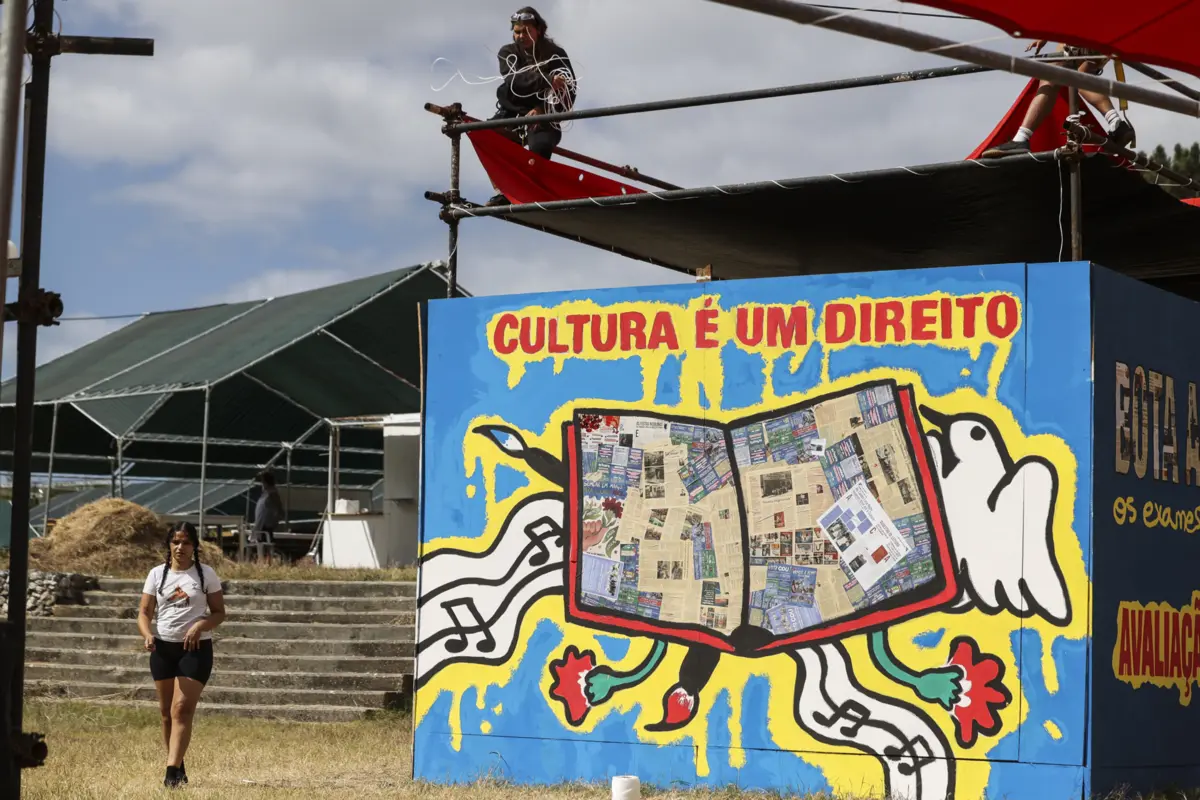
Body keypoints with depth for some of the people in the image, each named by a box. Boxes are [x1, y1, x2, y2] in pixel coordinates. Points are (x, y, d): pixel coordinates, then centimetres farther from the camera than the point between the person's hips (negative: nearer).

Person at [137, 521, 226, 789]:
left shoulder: (206, 574, -2)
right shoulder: (157, 574, 4)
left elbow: (219, 612, 1)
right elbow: (144, 612, 2)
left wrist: (200, 626, -19)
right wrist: (147, 635, -18)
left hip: (195, 648, -3)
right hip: (163, 647, 3)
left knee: (182, 710, -13)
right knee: (166, 711, 9)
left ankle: (172, 772, -19)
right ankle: (178, 768, 23)